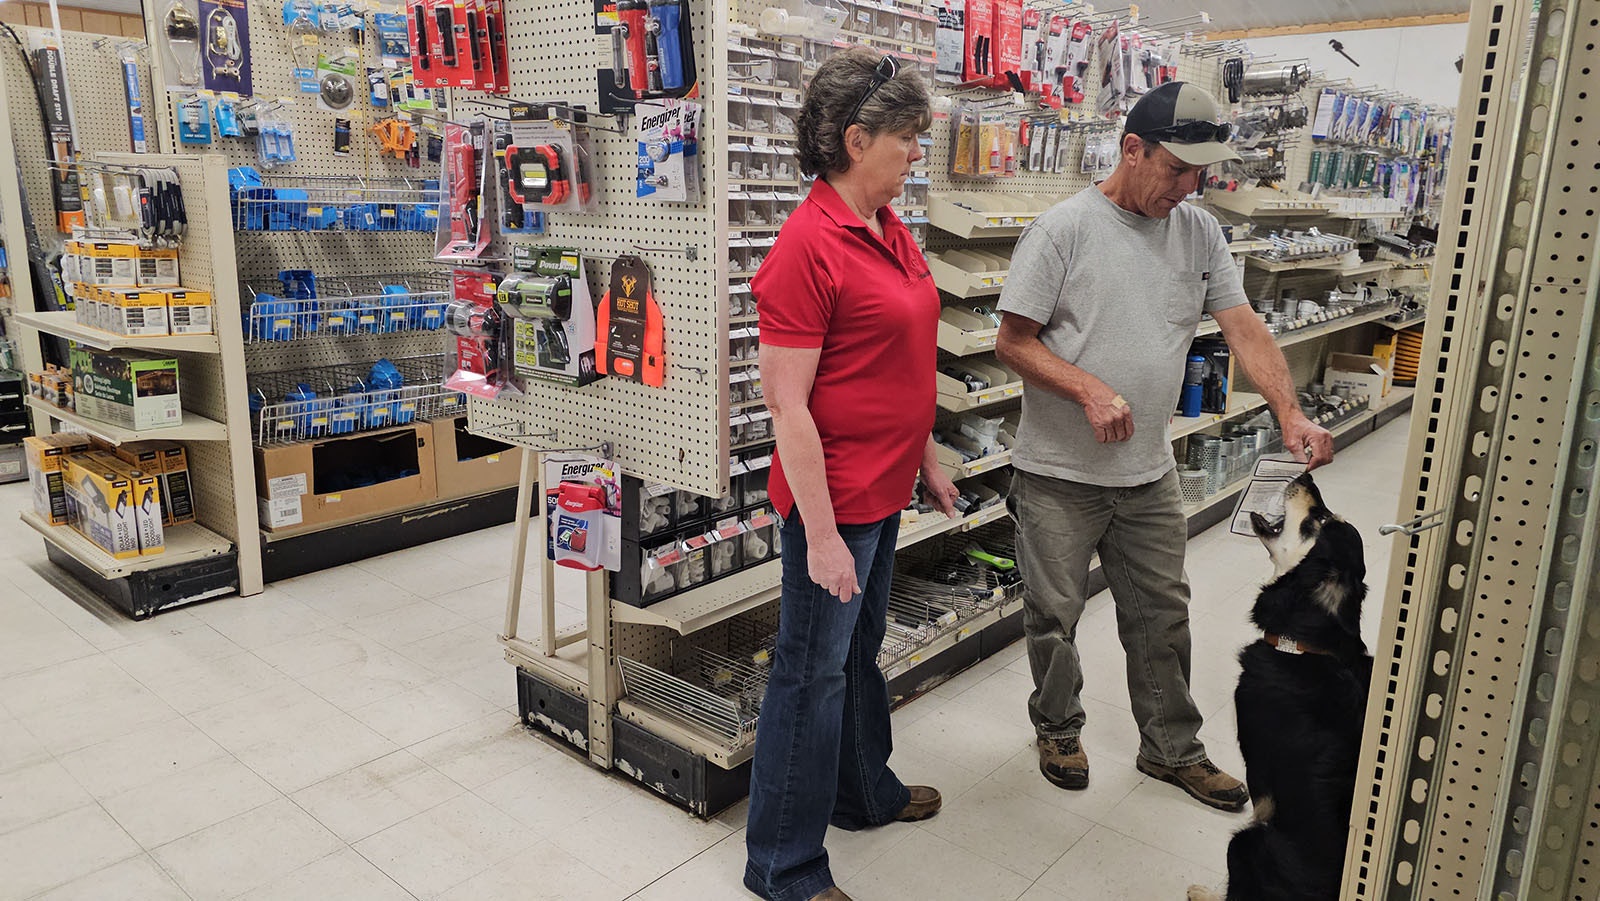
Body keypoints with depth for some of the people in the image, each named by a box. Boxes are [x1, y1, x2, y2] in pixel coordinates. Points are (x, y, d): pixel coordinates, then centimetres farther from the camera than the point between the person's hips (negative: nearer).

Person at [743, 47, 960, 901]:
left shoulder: (892, 233, 8)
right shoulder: (808, 246, -20)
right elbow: (786, 404, -22)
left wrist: (928, 463, 20)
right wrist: (821, 533, -22)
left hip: (885, 489, 9)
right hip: (833, 497, -9)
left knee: (861, 648, 24)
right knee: (813, 672, 4)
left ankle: (866, 791, 46)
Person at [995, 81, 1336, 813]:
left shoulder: (1200, 232, 5)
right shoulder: (1065, 228, -11)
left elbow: (1244, 328, 1)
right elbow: (1013, 341, -12)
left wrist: (1290, 414, -14)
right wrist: (1088, 389, -25)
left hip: (1149, 473, 5)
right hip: (1058, 475, -4)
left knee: (1162, 615, 15)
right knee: (1054, 614, 10)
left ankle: (1171, 749, 34)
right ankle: (1058, 728, 35)